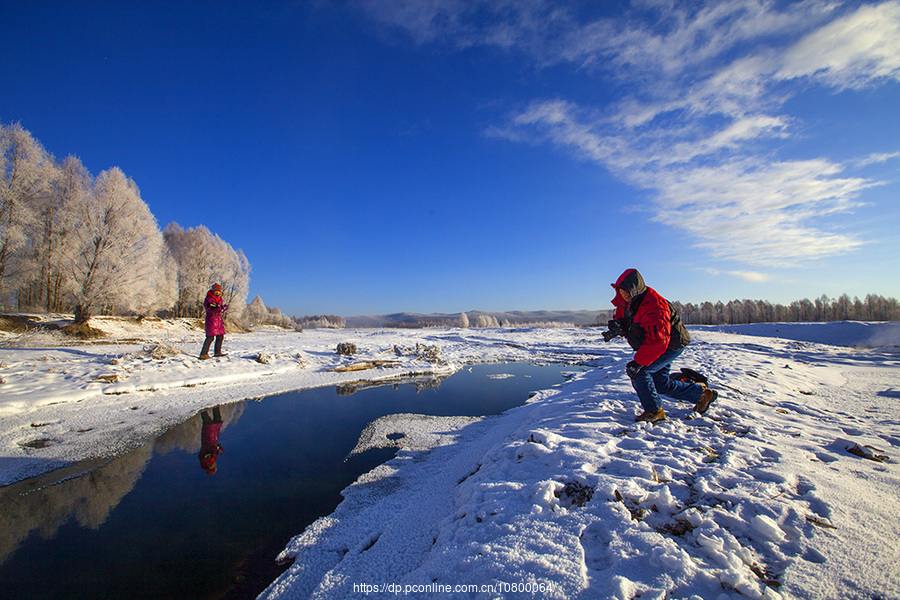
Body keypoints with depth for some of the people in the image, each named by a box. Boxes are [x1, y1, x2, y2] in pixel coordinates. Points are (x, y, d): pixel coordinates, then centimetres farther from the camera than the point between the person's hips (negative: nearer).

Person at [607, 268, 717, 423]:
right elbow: (620, 317, 7)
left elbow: (657, 340, -38)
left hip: (672, 345, -9)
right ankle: (703, 393, 37)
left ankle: (654, 411, -2)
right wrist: (617, 326, -19)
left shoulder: (653, 306, -34)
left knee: (639, 372, -21)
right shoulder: (625, 301, -7)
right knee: (662, 384, 15)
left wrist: (638, 362, -41)